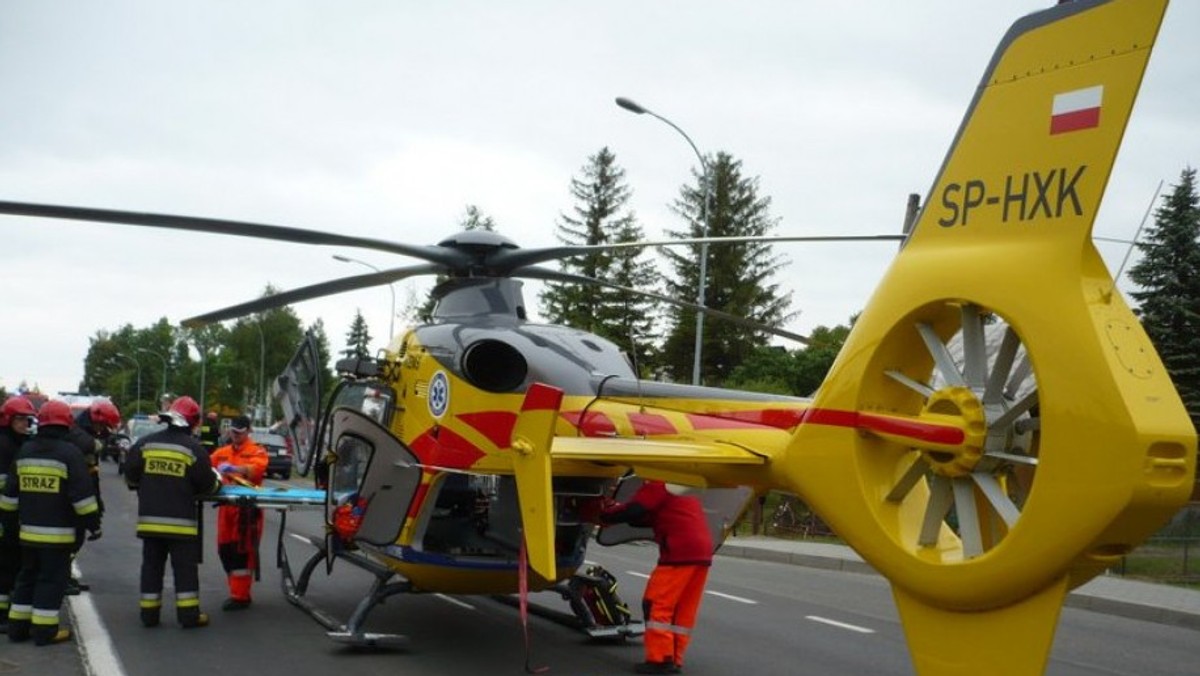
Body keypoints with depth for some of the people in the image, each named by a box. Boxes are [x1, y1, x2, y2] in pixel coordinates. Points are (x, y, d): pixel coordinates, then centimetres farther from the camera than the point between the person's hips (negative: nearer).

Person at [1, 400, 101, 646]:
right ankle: (44, 630, 0)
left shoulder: (24, 451, 8)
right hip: (57, 532, -6)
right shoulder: (68, 453, -12)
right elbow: (82, 494, -14)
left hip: (28, 531, 6)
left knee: (27, 577, 17)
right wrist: (93, 523, -7)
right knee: (52, 579, 0)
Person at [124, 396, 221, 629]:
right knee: (185, 567, 4)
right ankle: (189, 615, 5)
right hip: (181, 520, -3)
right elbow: (207, 485, -6)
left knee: (152, 565, 13)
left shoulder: (145, 443, 1)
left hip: (150, 518, 4)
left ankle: (149, 613, 16)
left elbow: (131, 477, 5)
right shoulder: (193, 448, -9)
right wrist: (217, 480, 17)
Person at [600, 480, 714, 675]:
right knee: (684, 610, 11)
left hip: (680, 552, -9)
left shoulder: (658, 485, -3)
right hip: (702, 551, 9)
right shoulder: (681, 486, 26)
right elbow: (655, 517, 29)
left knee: (656, 604, -3)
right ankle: (674, 660, 12)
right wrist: (616, 508, 25)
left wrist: (604, 514, 4)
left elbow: (632, 511, -13)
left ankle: (660, 659, -7)